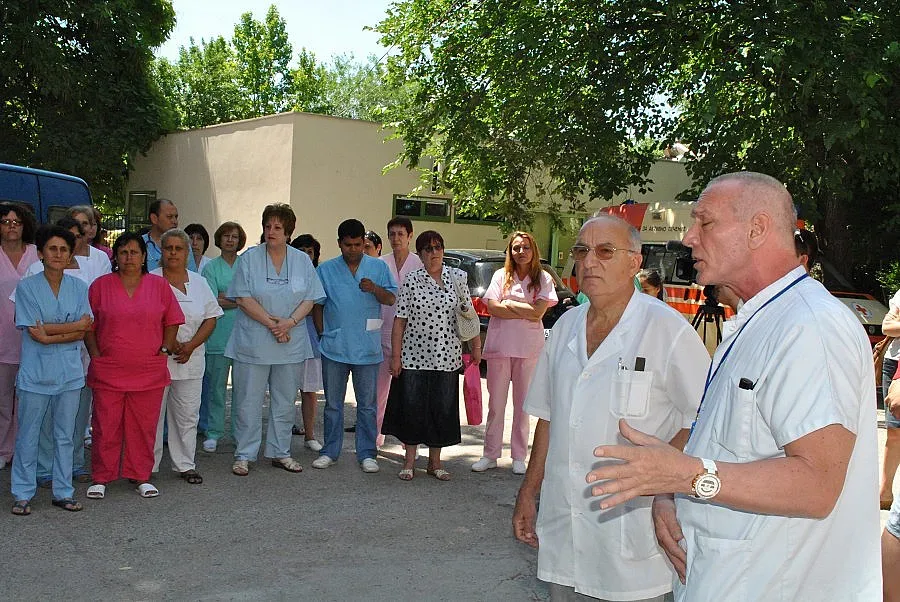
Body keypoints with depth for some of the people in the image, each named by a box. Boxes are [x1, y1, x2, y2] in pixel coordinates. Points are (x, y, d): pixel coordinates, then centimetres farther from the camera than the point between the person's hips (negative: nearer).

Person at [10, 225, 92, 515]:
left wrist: (49, 335, -16)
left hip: (69, 373, 3)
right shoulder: (27, 286, -5)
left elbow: (82, 333, -3)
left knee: (65, 436, 10)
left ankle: (63, 492, 21)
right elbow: (34, 330, -12)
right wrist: (77, 325, -9)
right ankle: (23, 494, 17)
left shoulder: (79, 287, 4)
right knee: (28, 436, 5)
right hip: (35, 373, -3)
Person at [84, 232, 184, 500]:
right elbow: (89, 326, 7)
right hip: (108, 372, -1)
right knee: (106, 426, 4)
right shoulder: (100, 286, 4)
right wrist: (96, 356, -1)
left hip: (149, 372, 1)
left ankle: (141, 476, 19)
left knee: (143, 426, 7)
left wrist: (163, 351, 2)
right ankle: (100, 478, 16)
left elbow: (172, 322, 10)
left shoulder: (159, 285, 5)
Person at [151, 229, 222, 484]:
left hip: (190, 361, 3)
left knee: (187, 414, 7)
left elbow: (211, 319, 6)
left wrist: (191, 345, -8)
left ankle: (185, 465, 18)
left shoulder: (199, 282, 10)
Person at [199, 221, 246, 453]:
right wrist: (239, 300, -5)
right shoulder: (211, 267, 7)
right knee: (216, 384, 1)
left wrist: (225, 299, -5)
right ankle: (213, 433, 11)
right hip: (219, 333, -1)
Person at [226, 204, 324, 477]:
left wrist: (289, 322, -15)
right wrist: (272, 324, -16)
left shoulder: (302, 261, 5)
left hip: (290, 343, 3)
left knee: (284, 400, 11)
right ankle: (244, 455, 12)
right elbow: (244, 299, -8)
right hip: (253, 342, -3)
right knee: (248, 400, 1)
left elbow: (310, 299, 2)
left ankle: (280, 453, 23)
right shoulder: (249, 258, -2)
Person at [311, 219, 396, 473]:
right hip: (334, 347, 1)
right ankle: (330, 451, 19)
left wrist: (375, 289, -18)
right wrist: (323, 334, 2)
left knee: (367, 404, 5)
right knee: (333, 403, 9)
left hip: (367, 347, -1)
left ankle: (366, 454, 14)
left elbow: (391, 299, 1)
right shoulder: (326, 269, 6)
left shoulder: (378, 267, 5)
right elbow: (317, 305, 10)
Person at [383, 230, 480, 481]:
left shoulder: (457, 278, 3)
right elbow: (400, 320, -1)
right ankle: (410, 461, 17)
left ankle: (435, 461, 21)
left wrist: (476, 346, 4)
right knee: (412, 407, 2)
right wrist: (396, 356, -5)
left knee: (443, 409, 6)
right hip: (414, 356, -1)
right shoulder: (411, 280, -1)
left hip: (446, 356, 1)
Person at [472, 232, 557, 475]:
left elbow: (538, 311, -8)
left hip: (529, 348, 0)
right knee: (496, 403, 4)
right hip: (499, 345, 1)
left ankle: (519, 457, 13)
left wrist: (509, 303, -6)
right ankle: (490, 455, 11)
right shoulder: (501, 276, 7)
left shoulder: (543, 279, 6)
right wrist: (526, 312, -8)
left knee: (523, 405, 5)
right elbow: (493, 308, -6)